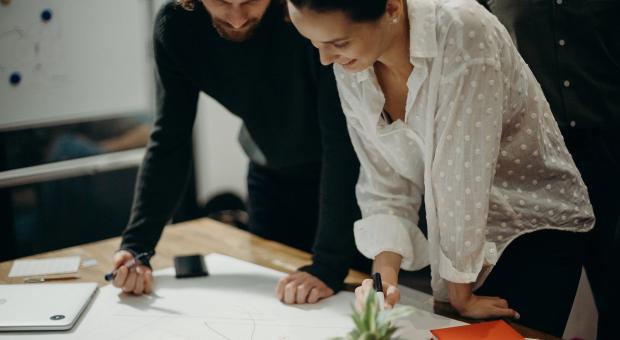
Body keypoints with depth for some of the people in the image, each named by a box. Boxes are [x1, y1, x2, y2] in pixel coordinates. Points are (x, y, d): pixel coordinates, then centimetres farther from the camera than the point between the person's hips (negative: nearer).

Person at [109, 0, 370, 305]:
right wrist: (136, 244, -25)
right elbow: (168, 143, -14)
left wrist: (329, 266, -37)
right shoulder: (175, 25, -20)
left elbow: (342, 141, -34)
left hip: (346, 175, -3)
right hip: (272, 175, 4)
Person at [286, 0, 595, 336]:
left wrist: (462, 295, -19)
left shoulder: (463, 32, -30)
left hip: (536, 226, -4)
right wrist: (386, 274, -21)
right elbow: (384, 183, -7)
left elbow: (464, 171, -26)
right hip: (457, 230, 5)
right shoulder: (348, 67, -11)